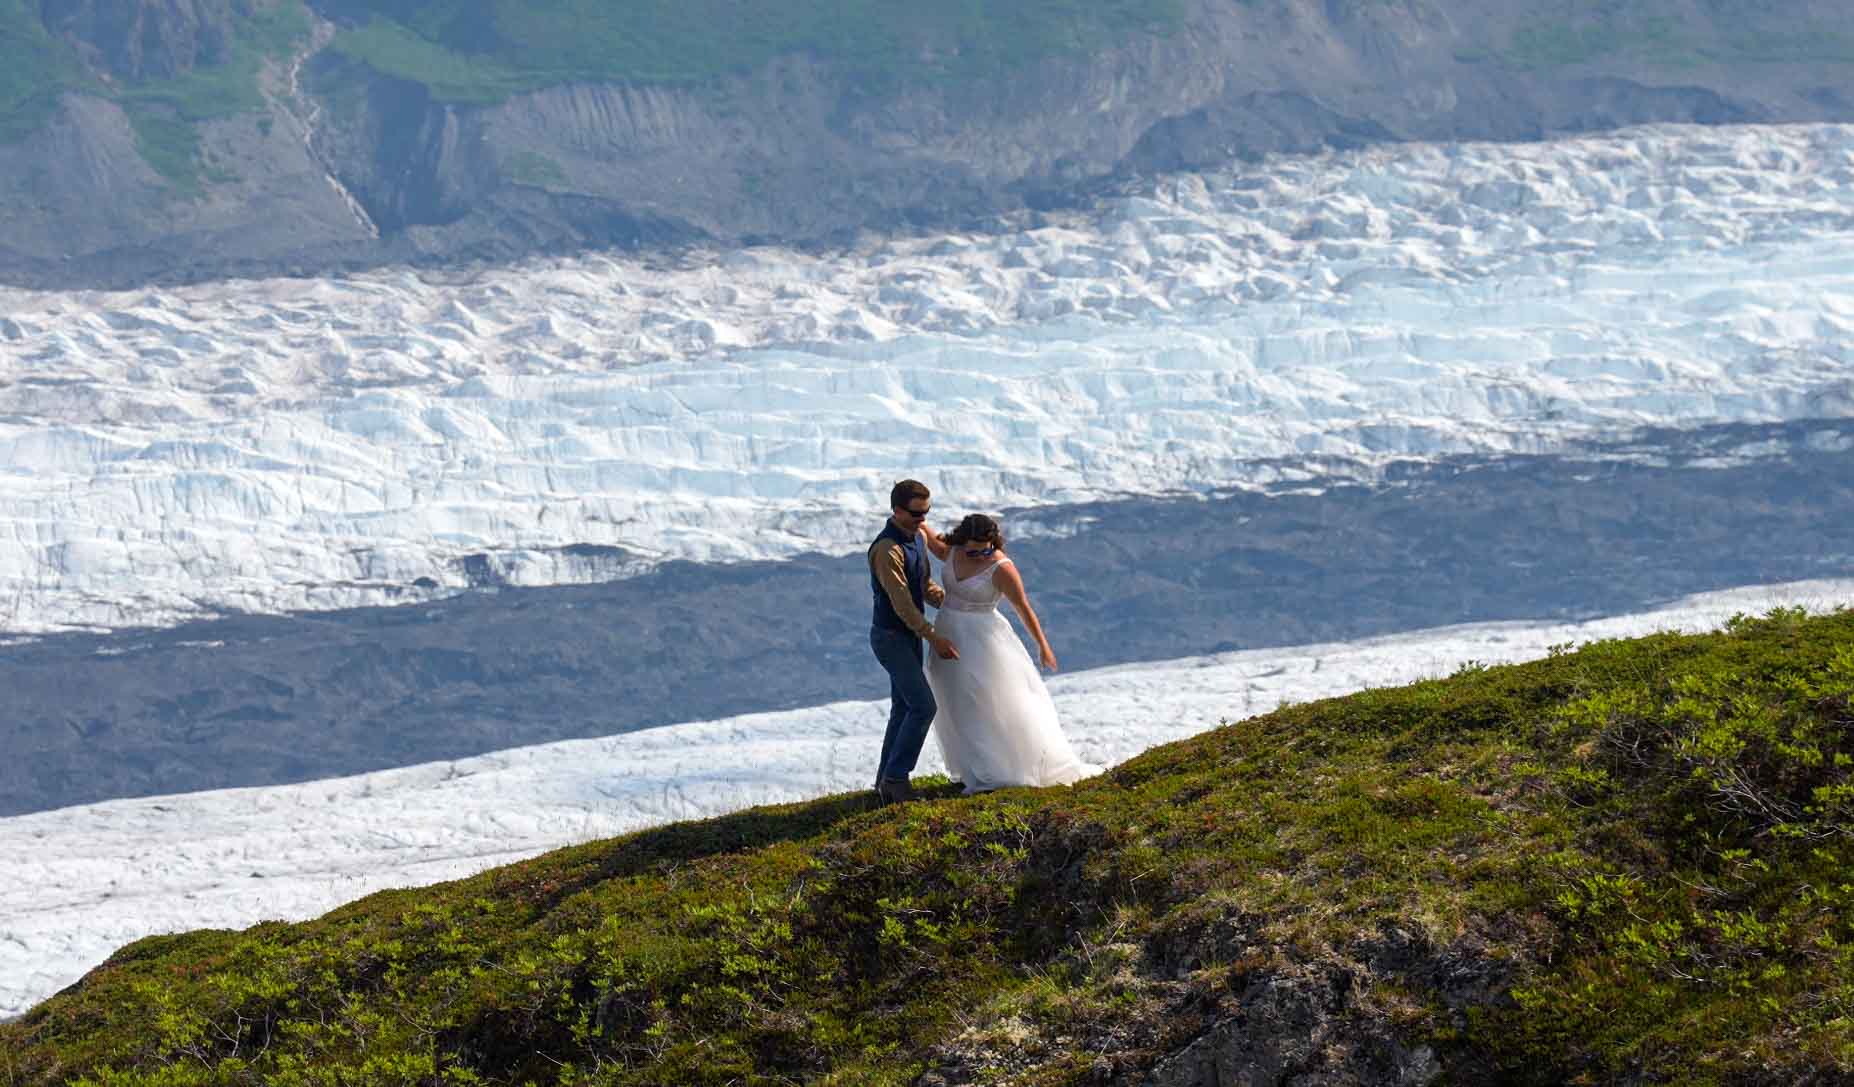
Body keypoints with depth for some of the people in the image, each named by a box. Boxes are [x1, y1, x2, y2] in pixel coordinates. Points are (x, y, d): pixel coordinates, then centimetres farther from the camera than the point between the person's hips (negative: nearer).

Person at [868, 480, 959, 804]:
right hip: (891, 637, -9)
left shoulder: (918, 537, 6)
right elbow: (901, 603, -24)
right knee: (924, 706, -13)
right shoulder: (887, 550, -24)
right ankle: (896, 777, -7)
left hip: (909, 636, 9)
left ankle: (887, 782, 17)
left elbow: (926, 588, 15)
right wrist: (934, 638, -21)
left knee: (904, 708, 11)